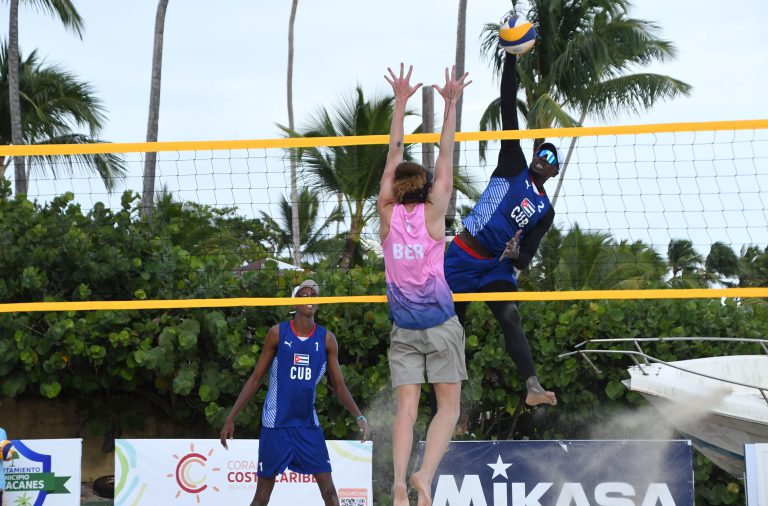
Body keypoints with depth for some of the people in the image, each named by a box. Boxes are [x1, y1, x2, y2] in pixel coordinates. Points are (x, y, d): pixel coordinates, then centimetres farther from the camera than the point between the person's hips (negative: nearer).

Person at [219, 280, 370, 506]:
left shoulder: (327, 339, 1)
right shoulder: (278, 333, -4)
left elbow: (339, 385, 5)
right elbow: (255, 379, 1)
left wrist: (359, 416, -10)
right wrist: (231, 418, -3)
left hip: (308, 424, 2)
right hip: (275, 425, -2)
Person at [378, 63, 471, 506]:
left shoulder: (388, 214, -1)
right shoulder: (433, 213, -5)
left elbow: (395, 154, 6)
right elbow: (446, 155, -1)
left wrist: (401, 102, 12)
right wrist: (451, 104, 4)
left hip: (403, 330, 2)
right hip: (441, 325, -2)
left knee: (406, 408, 0)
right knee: (448, 407, 3)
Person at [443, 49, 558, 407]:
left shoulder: (545, 211, 9)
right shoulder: (514, 167, 3)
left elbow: (526, 259, 5)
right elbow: (508, 109, -3)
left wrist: (517, 255, -21)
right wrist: (511, 58, -10)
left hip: (499, 266, 1)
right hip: (463, 256, -1)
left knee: (511, 319, -21)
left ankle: (533, 387, -36)